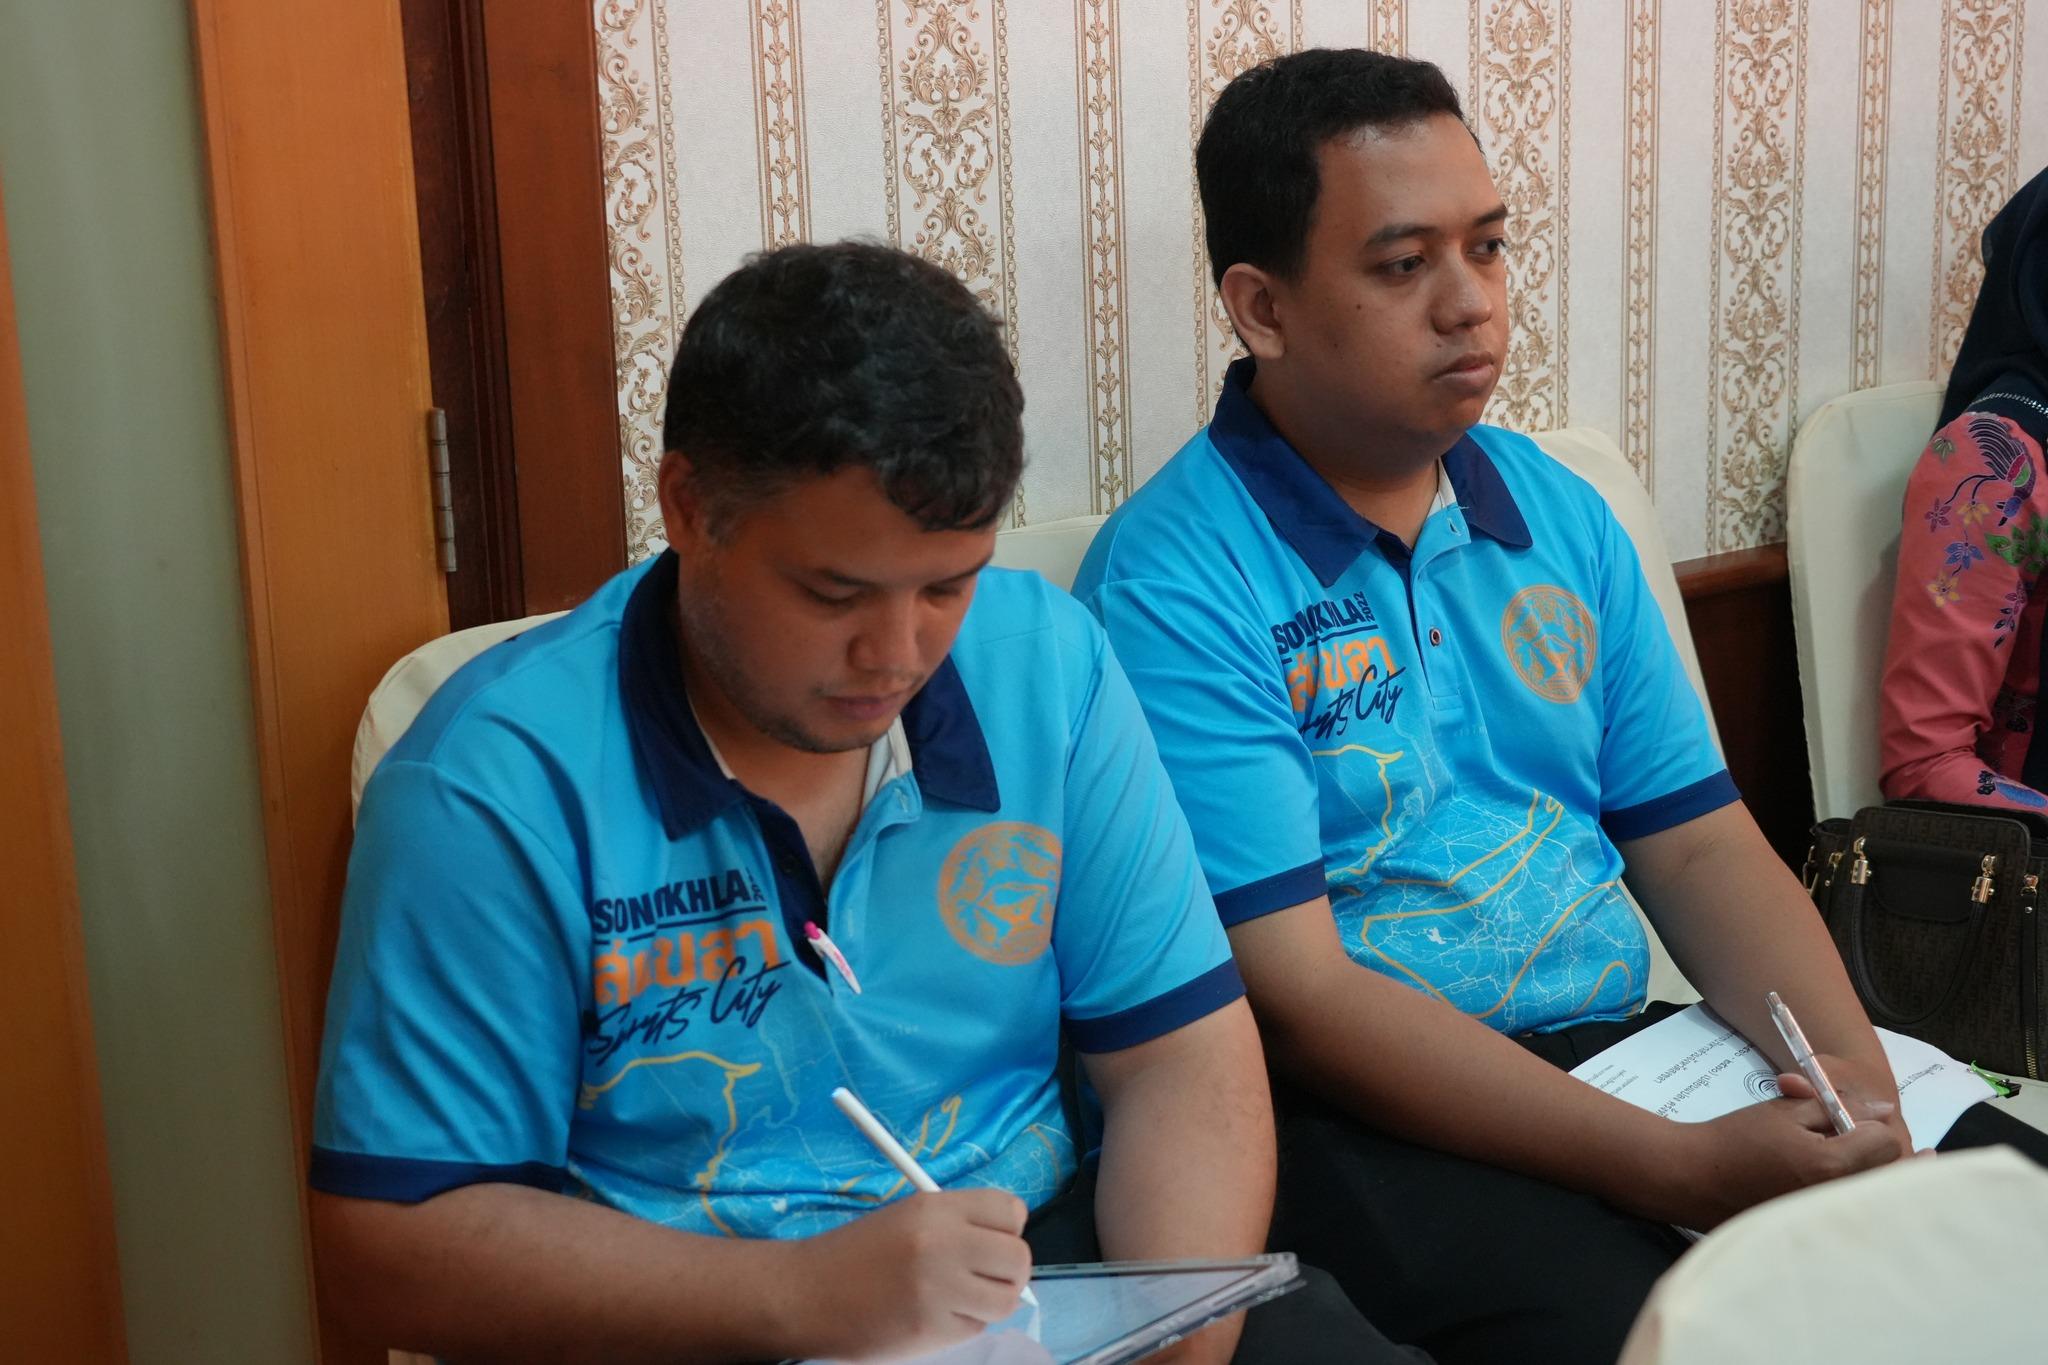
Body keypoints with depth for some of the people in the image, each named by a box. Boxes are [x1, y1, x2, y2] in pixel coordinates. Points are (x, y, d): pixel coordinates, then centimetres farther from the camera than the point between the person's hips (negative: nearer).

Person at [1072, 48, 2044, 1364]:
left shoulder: (1563, 516, 10)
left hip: (1619, 1045, 6)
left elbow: (1699, 847, 10)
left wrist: (1859, 1088, -9)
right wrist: (1685, 1171, -23)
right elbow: (1298, 998, -18)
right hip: (1362, 1111, -6)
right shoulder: (1172, 589, -13)